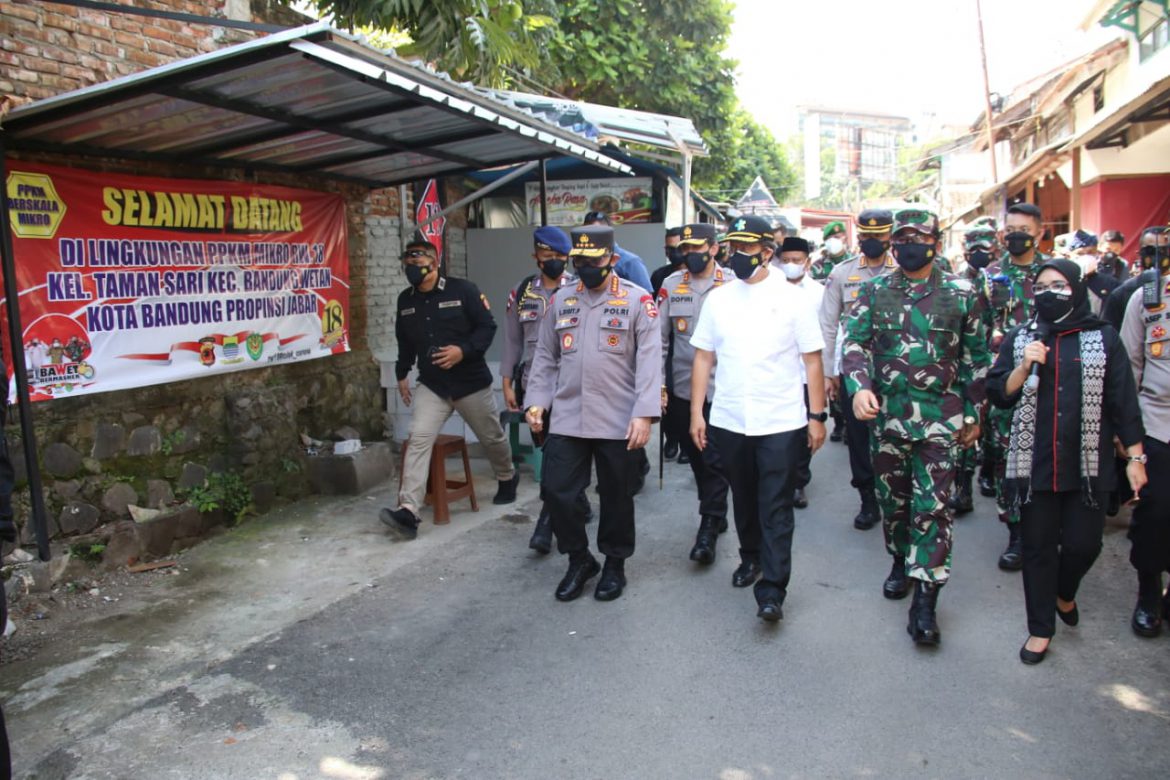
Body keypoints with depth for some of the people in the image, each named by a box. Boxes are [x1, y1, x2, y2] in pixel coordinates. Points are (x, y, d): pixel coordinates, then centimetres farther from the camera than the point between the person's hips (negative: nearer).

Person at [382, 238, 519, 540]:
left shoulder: (463, 290, -11)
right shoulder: (405, 300, 5)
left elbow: (487, 326, -10)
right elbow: (404, 341, 17)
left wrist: (464, 350, -23)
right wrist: (402, 374, 16)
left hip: (471, 382, -2)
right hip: (431, 385, 3)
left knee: (492, 436, 16)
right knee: (419, 439, -16)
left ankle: (507, 477, 47)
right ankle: (408, 511, -21)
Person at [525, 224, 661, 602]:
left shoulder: (638, 300, -4)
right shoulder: (561, 300, 9)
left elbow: (650, 360, -10)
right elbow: (545, 356, 13)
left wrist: (644, 413, -18)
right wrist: (536, 402, 5)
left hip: (618, 421, -3)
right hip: (567, 419, 4)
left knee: (616, 495, 9)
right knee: (557, 489, 3)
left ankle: (614, 564, 29)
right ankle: (579, 560, 25)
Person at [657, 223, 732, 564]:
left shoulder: (732, 285, -3)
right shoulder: (670, 285, 4)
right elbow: (659, 338, 4)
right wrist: (658, 384, 0)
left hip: (721, 390, -3)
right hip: (681, 389, 3)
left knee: (715, 460, -3)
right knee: (695, 457, 14)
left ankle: (708, 529, 7)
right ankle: (715, 515, 32)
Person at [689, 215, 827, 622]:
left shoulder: (792, 298, -3)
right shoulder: (718, 299, 5)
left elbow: (812, 360, -1)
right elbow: (703, 358, 7)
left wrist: (817, 415, -5)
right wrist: (697, 412, 2)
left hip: (781, 421, -3)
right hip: (729, 421, 3)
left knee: (776, 508, 0)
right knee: (744, 499, 18)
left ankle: (772, 590, 4)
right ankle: (751, 557, 39)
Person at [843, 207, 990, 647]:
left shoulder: (960, 293, 1)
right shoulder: (874, 292, 4)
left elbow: (975, 358, 6)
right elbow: (855, 342, -2)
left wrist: (972, 414, 7)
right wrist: (859, 387, -20)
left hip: (939, 421, -2)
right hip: (886, 416, 2)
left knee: (932, 508, -4)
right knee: (892, 500, 15)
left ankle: (925, 601, 1)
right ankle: (901, 561, 39)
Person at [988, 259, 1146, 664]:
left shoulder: (1103, 338, 0)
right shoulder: (1019, 339, 5)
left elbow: (1123, 402, 1)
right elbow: (999, 395, 0)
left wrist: (1135, 457, 0)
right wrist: (1025, 366, -15)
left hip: (1087, 464, -1)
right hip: (1035, 464, 1)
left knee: (1084, 543, 2)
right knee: (1038, 547, 8)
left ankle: (1064, 593, 36)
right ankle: (1040, 628, 22)